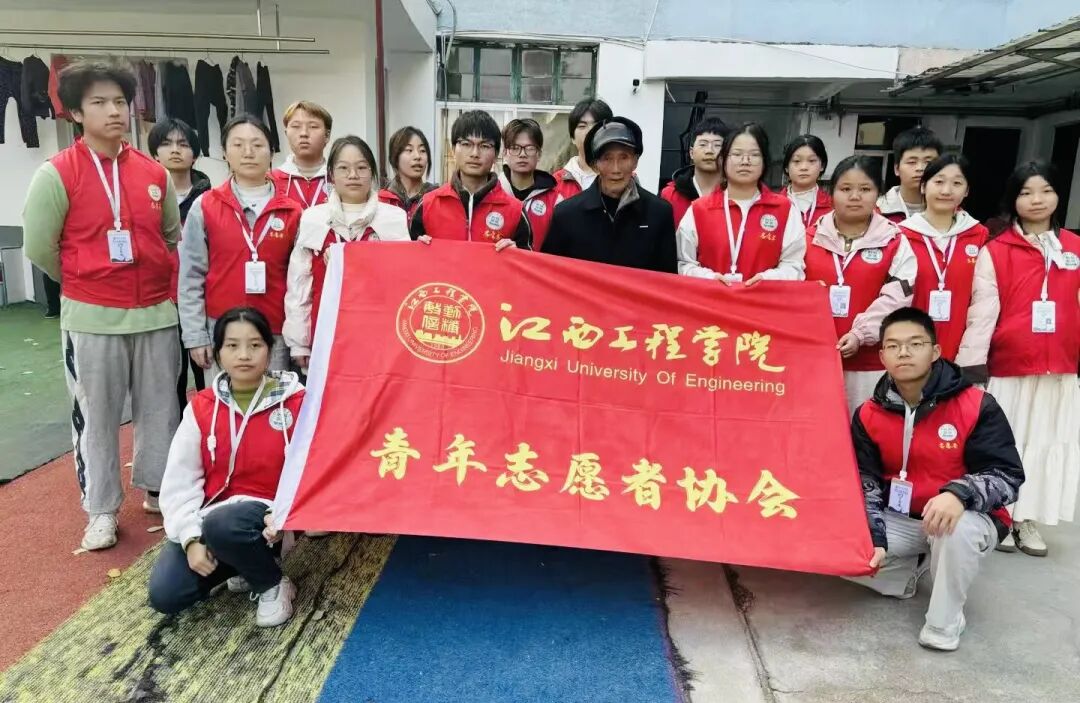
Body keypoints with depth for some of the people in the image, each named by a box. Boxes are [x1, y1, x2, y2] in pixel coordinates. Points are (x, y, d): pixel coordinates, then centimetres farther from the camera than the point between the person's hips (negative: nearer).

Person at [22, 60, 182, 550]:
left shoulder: (154, 173, 5)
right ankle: (101, 510, 21)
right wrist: (87, 284, 8)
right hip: (91, 319, -3)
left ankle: (158, 490, 31)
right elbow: (38, 248, -1)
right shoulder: (57, 174, -6)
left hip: (157, 313, 3)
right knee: (96, 417, 7)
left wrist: (154, 282, 13)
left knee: (161, 409, 12)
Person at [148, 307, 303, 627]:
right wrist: (191, 537, -12)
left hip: (266, 515, -3)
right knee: (164, 594, -14)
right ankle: (240, 566, 14)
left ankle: (273, 584, -6)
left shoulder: (295, 402, -8)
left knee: (222, 524, -36)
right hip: (210, 515, 4)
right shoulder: (201, 407, 0)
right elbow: (179, 481, -1)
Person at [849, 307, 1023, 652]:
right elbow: (865, 482, -5)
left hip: (966, 518, -3)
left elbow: (1008, 476, -18)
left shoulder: (976, 406, -16)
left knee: (958, 531, -40)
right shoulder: (869, 414, -5)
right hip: (898, 519, 4)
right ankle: (912, 571, 13)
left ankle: (945, 620, -11)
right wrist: (874, 539, -18)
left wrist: (959, 494, -39)